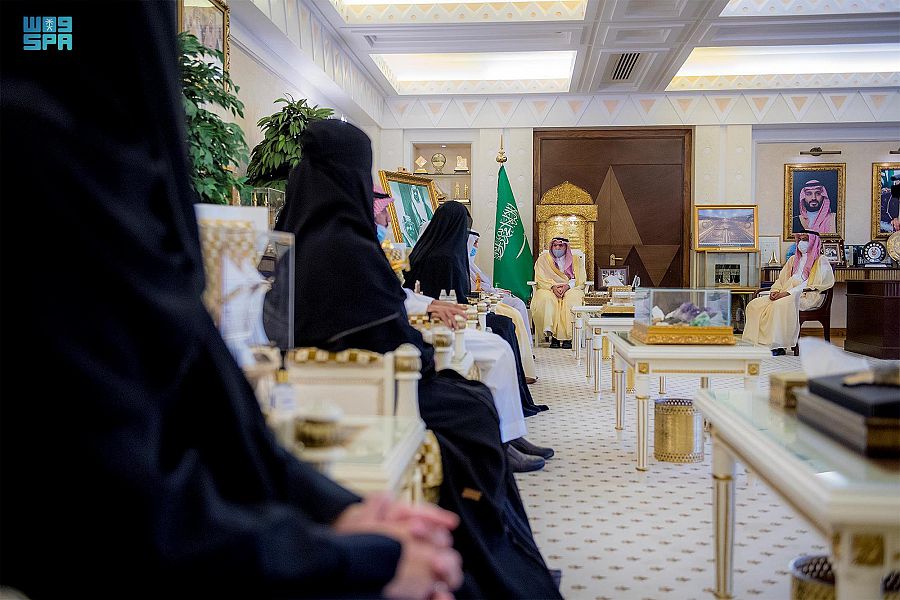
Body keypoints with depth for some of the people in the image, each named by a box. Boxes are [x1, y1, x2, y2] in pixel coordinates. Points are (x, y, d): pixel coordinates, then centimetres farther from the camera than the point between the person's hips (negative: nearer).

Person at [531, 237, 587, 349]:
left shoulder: (576, 260, 15)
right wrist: (553, 287, -18)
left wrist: (567, 286, -17)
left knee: (572, 299, -35)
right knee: (546, 298, -35)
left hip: (571, 289, 0)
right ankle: (552, 335, -36)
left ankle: (568, 336, -34)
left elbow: (579, 280, 3)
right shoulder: (543, 259, 14)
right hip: (548, 289, 0)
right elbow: (540, 279, 1)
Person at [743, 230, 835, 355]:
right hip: (785, 294, 7)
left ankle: (777, 346, -32)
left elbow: (812, 284, -10)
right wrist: (775, 291, -1)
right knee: (754, 305, -17)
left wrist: (787, 292, -20)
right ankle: (760, 342, -24)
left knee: (781, 305, -38)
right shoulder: (793, 259, 27)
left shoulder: (820, 261, 4)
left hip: (806, 296, -7)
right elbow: (782, 279, 23)